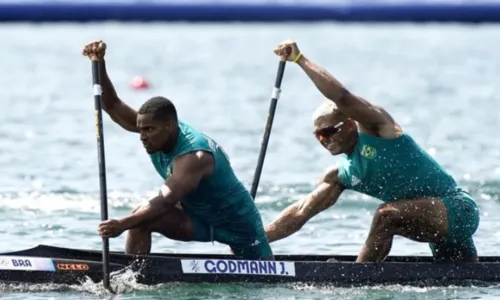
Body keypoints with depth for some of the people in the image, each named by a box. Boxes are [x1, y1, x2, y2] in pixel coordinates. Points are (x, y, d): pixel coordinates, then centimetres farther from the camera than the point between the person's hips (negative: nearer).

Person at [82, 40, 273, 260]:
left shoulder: (194, 156, -38)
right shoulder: (158, 132, -14)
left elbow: (166, 202, -49)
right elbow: (113, 106, -16)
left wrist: (122, 225, -60)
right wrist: (99, 64, -32)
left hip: (236, 219, -6)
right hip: (197, 218, 6)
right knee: (140, 218, -18)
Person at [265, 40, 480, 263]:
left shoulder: (376, 128, -10)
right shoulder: (341, 175, 10)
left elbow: (342, 97, -26)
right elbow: (301, 212, 8)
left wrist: (300, 59, -23)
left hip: (457, 206, -10)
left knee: (386, 215, -28)